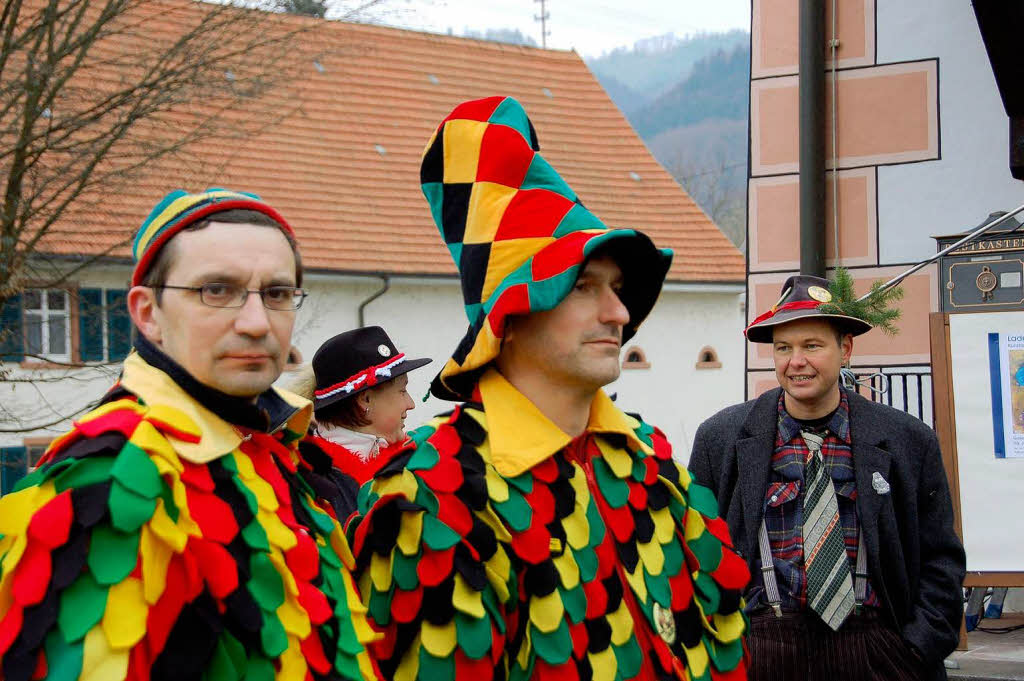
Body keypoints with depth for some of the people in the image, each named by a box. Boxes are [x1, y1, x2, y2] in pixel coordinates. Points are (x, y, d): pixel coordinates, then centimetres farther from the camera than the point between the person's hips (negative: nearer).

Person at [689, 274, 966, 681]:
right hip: (758, 645, 0)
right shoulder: (720, 438, 2)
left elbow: (940, 558, 7)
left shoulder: (910, 442, 3)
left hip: (873, 647, 0)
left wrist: (920, 648, -4)